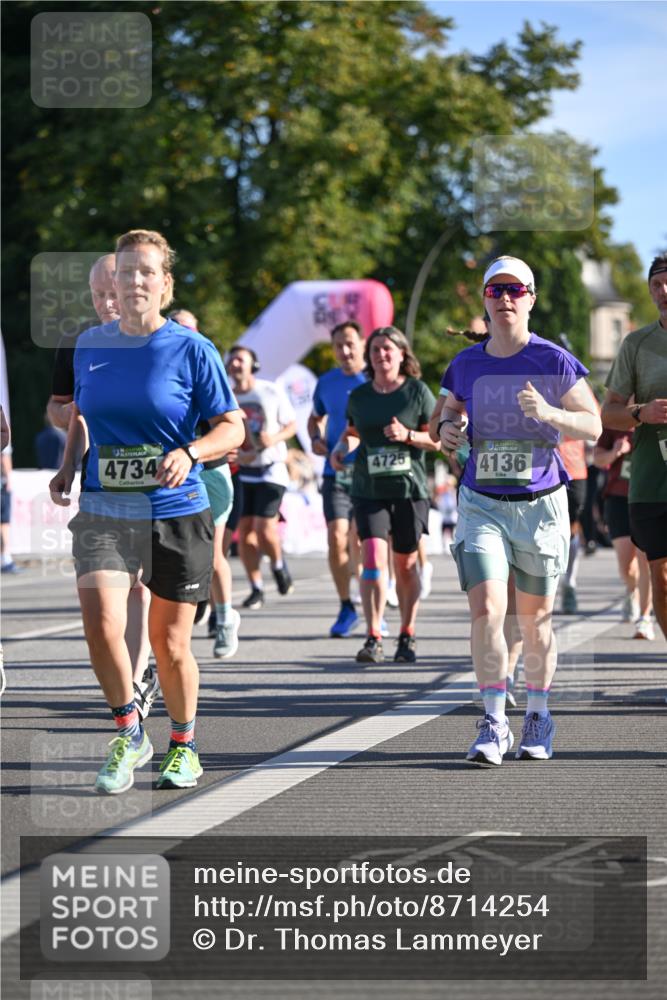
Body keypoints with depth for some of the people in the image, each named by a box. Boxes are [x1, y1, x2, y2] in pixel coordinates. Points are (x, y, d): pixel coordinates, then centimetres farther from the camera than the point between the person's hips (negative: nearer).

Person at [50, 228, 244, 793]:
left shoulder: (191, 350, -5)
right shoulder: (90, 345, 7)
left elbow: (232, 428, -4)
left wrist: (189, 453, -22)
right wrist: (68, 466, 15)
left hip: (177, 513, -2)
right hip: (104, 510, 2)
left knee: (170, 644, 6)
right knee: (101, 620, -20)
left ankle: (183, 745, 30)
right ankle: (130, 735, 1)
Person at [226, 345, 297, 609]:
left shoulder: (271, 392, -4)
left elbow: (292, 425, 3)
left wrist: (274, 438, -17)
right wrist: (235, 456, -14)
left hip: (270, 469, -3)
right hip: (241, 471, 3)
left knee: (264, 528, -13)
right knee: (244, 530, -2)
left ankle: (278, 565, 19)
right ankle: (256, 589, 10)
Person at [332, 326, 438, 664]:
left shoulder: (418, 391, 0)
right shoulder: (359, 396, 8)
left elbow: (439, 439, 1)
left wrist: (408, 436, -15)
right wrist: (341, 449, 4)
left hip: (409, 488, -1)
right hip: (369, 490, 1)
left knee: (406, 565, 6)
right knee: (372, 559, -14)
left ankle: (407, 636, 20)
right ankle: (373, 638, -12)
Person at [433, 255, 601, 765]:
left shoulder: (554, 361, -6)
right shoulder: (466, 365, 3)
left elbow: (593, 426, -7)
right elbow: (443, 414, 19)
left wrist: (549, 412, -25)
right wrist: (446, 429, -6)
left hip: (540, 505, -1)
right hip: (482, 506, 1)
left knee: (535, 619, 7)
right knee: (486, 610, -14)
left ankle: (538, 719, 25)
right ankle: (494, 723, -7)